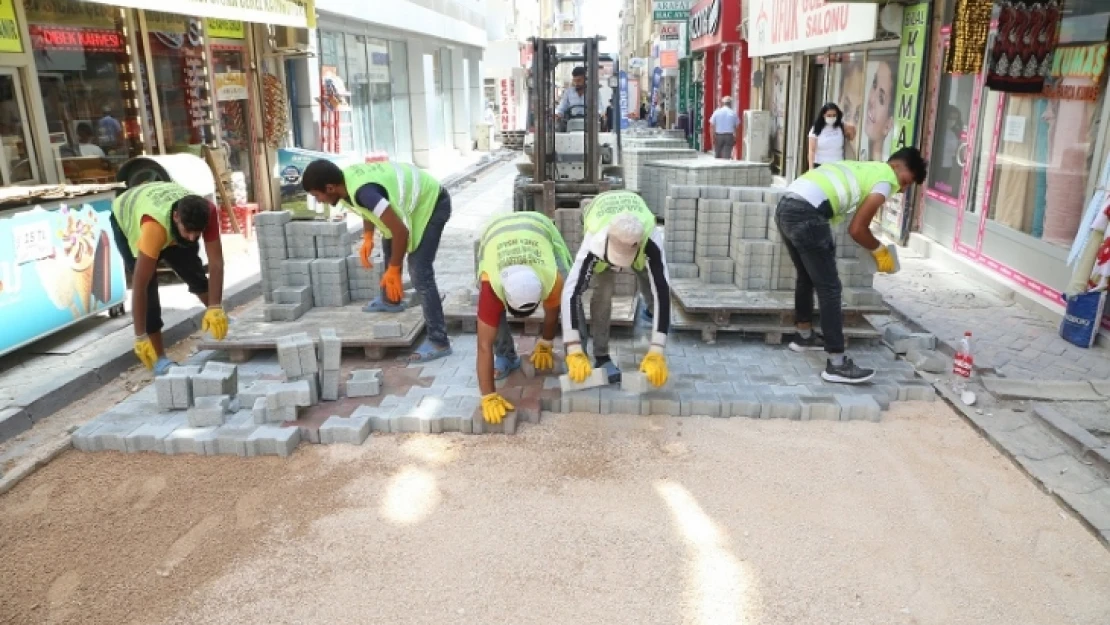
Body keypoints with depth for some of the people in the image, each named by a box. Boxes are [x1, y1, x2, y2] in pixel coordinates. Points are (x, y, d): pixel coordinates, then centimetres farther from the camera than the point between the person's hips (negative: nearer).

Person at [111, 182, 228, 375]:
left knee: (193, 271, -1)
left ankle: (220, 323, 22)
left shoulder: (207, 212, -37)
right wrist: (140, 337, -42)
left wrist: (216, 309, -40)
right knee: (148, 285, -16)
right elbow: (139, 285, -44)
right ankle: (160, 360, -13)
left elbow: (216, 262, -32)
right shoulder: (155, 225, -48)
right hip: (126, 218, -4)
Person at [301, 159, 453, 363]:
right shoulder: (348, 176, -6)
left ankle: (439, 341, -10)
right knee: (388, 243, 26)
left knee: (419, 271, -14)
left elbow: (401, 231, -33)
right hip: (415, 198, 10)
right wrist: (368, 237, 0)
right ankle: (390, 300, 47)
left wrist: (393, 270, -21)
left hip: (432, 203, -10)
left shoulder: (363, 191, -35)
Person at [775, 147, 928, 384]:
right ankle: (837, 365, 1)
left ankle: (804, 337, 42)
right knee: (830, 288, -2)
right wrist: (880, 250, 17)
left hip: (786, 207, 9)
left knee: (807, 277, 26)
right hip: (806, 215, -9)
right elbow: (857, 229, 1)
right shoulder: (886, 177, 5)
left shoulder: (864, 168, 32)